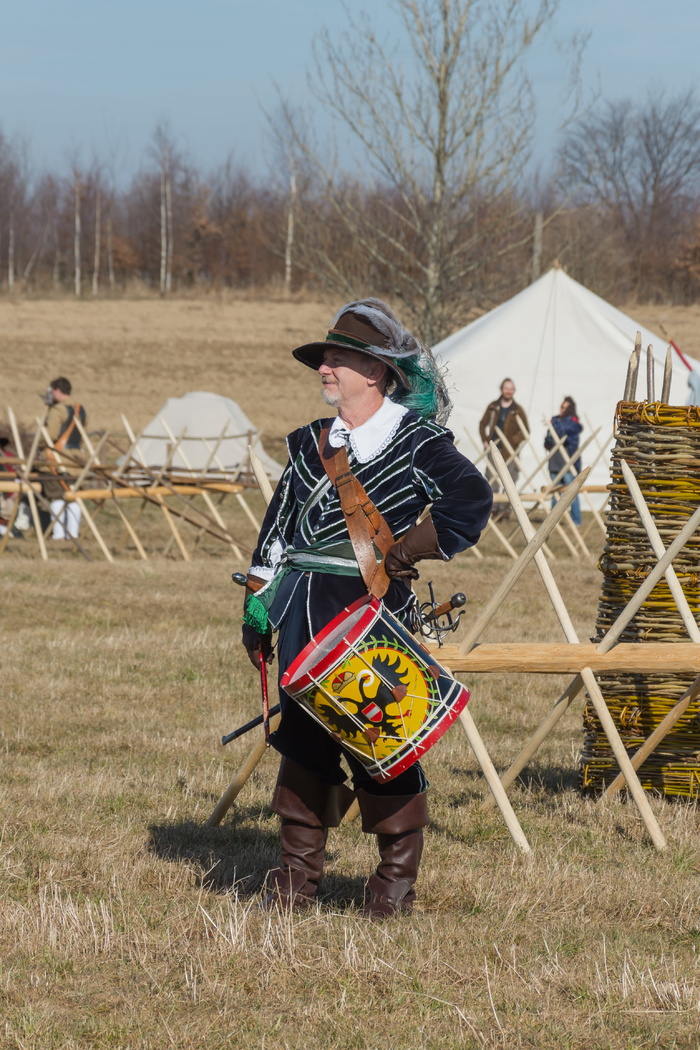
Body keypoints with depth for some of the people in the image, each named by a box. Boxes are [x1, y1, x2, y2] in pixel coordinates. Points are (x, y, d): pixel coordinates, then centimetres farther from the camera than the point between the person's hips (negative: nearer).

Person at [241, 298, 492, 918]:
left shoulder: (416, 442, -5)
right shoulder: (311, 444, 14)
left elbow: (472, 501, -16)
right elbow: (279, 526, 18)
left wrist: (406, 552, -18)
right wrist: (258, 605, 13)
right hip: (305, 612, 6)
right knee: (302, 737, 8)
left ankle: (397, 877, 10)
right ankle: (298, 870, 17)